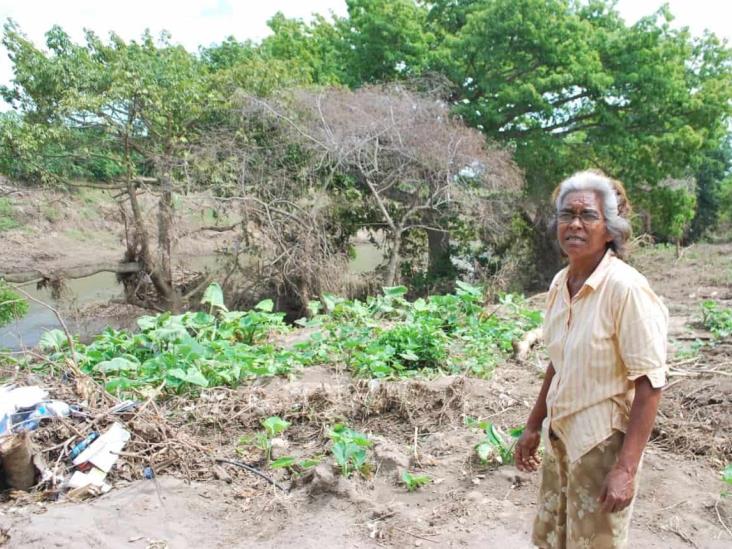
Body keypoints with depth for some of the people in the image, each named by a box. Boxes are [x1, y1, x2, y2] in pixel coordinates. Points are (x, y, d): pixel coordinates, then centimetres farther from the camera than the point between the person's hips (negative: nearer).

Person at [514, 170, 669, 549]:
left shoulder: (625, 288, -19)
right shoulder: (559, 283, 2)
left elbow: (650, 384, -19)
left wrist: (626, 469, -21)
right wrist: (533, 425, 16)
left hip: (602, 442, -6)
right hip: (559, 436, 6)